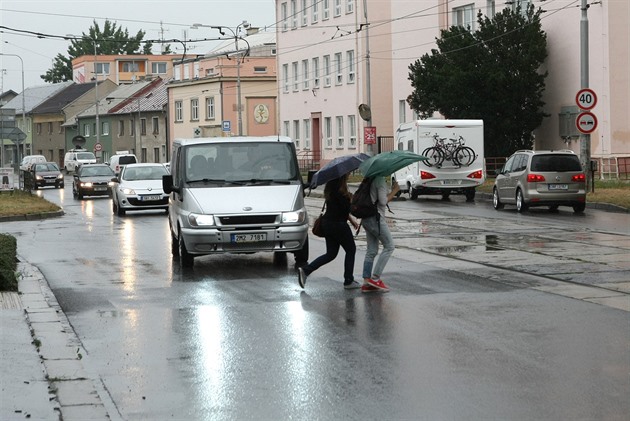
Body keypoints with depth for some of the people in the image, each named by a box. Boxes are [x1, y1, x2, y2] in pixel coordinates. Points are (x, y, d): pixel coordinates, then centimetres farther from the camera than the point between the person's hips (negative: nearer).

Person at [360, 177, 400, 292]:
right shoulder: (380, 180, -14)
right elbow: (383, 201, -17)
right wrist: (395, 191, -6)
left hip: (366, 217, 9)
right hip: (376, 218, -9)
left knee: (371, 251, 10)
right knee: (389, 246, -2)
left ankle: (366, 281, 6)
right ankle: (375, 278, -6)